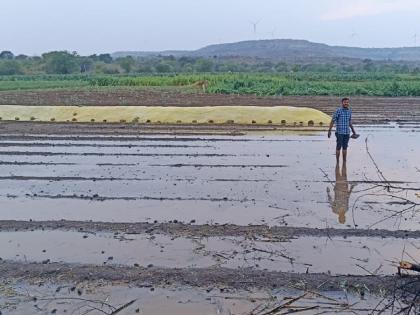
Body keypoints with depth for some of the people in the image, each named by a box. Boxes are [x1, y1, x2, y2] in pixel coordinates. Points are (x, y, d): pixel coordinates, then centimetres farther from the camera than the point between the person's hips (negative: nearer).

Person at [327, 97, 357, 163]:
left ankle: (344, 163, 15)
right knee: (339, 147, -2)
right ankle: (337, 162, 7)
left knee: (345, 147, 9)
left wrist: (354, 132, 23)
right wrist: (329, 131, -12)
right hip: (339, 132, -5)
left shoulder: (349, 111, 9)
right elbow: (332, 121, -7)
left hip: (347, 133, 5)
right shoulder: (338, 111, -8)